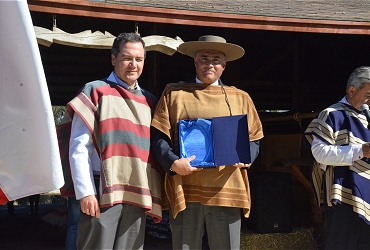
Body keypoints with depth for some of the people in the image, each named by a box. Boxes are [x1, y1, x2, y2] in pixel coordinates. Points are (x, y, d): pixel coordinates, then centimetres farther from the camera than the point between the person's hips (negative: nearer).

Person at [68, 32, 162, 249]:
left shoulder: (150, 101, 16)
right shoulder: (96, 91, 3)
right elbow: (79, 147, -4)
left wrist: (156, 197, 10)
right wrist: (85, 192, -11)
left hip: (139, 196, 4)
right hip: (103, 193, -4)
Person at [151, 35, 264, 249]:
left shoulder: (241, 98, 15)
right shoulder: (174, 93, 9)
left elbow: (254, 139, 16)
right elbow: (158, 136, 3)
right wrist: (173, 163, -14)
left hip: (228, 192, 2)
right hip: (185, 192, -1)